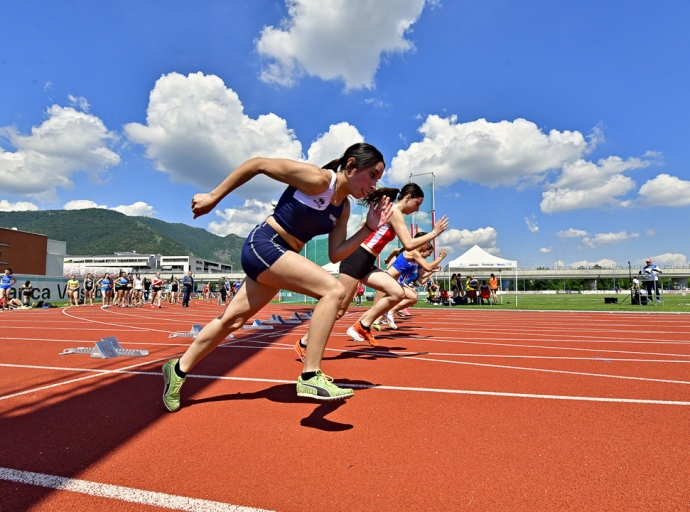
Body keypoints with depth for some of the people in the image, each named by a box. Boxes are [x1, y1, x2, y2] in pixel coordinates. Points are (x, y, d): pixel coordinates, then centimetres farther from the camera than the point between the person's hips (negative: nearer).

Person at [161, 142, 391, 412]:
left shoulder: (343, 207, 7)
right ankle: (310, 377, -15)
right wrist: (213, 197, -8)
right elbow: (257, 164, -11)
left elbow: (335, 254, 4)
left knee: (232, 319, 17)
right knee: (333, 290, -21)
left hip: (279, 256, 9)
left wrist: (369, 228, -4)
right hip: (263, 244, -9)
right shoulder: (316, 179, -17)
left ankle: (178, 369, 36)